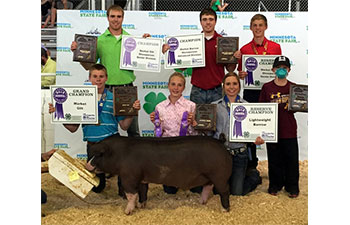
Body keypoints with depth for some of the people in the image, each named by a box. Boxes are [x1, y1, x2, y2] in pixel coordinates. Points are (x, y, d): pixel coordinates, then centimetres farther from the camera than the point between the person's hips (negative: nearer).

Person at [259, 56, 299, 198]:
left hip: (289, 130, 1)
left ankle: (292, 186, 19)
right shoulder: (267, 87, 1)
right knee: (274, 159, 9)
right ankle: (275, 184, 25)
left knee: (292, 158, 5)